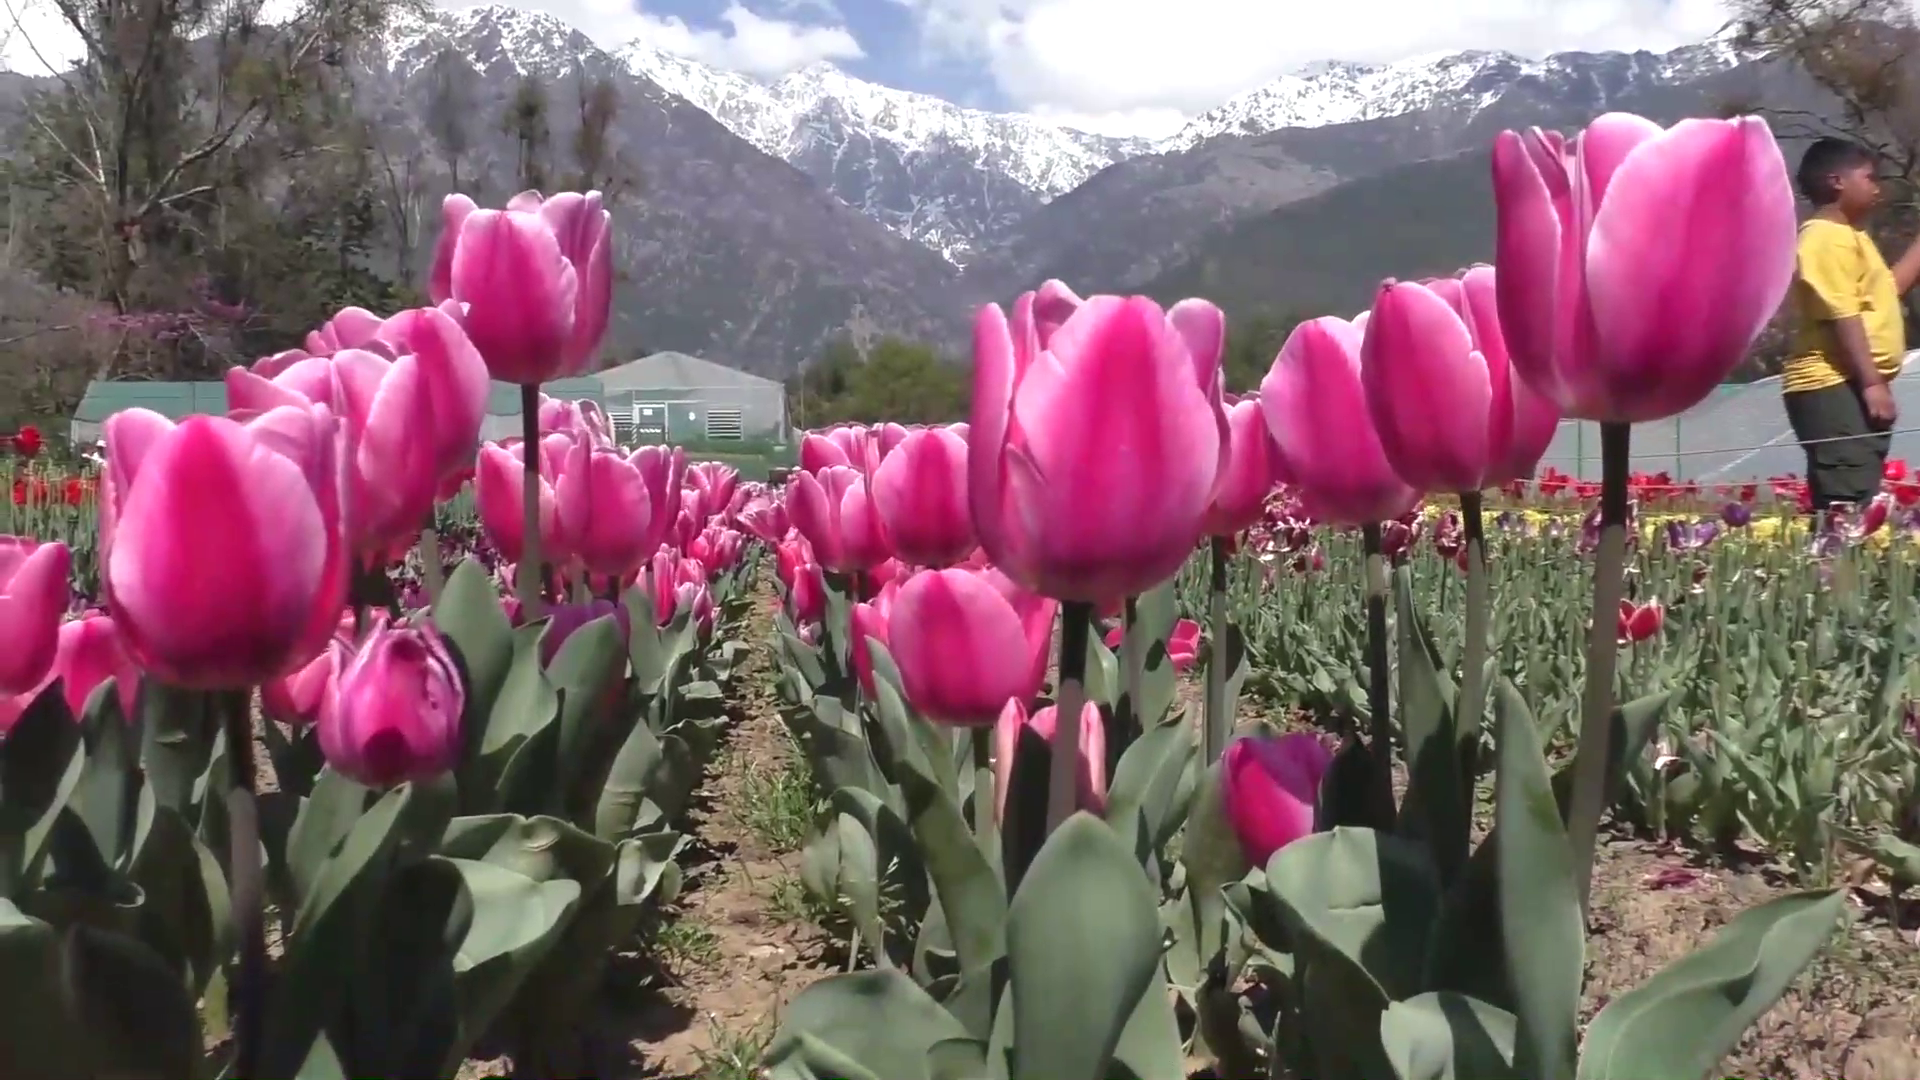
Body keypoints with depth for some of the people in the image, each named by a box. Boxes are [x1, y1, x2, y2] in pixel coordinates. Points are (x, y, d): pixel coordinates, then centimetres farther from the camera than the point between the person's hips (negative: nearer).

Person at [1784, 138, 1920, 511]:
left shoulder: (1849, 237, 23)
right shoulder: (1828, 237, -10)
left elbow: (1887, 288, 34)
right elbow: (1842, 316, -19)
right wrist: (1872, 383, -23)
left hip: (1853, 388, 11)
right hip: (1835, 388, -11)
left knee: (1860, 504, 7)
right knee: (1847, 505, -19)